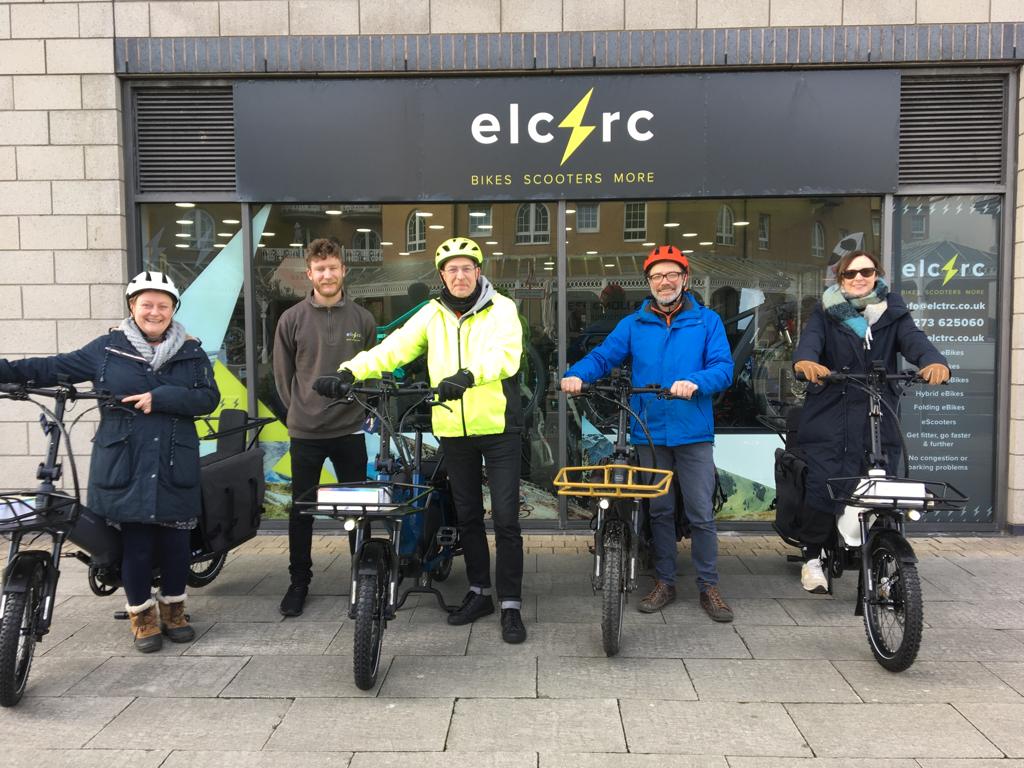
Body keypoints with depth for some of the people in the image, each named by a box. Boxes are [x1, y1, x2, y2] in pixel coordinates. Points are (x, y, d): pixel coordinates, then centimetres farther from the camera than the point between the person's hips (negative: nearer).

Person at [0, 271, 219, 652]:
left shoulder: (191, 352, 5)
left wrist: (159, 399, -15)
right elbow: (53, 368, 8)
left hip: (175, 466, 1)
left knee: (175, 541, 8)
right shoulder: (107, 348, 4)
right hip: (123, 466, -1)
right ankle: (142, 614, 22)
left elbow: (209, 397, -4)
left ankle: (173, 607, 29)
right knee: (135, 543, 1)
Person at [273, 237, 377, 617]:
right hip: (305, 431, 0)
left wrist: (359, 405, 2)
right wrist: (299, 408, 3)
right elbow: (283, 373, 6)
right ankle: (299, 581, 24)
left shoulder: (362, 319, 3)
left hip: (350, 429, 1)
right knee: (301, 510, 9)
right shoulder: (292, 319, 0)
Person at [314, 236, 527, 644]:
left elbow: (505, 355, -22)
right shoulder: (433, 313, 8)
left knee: (505, 518, -2)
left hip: (498, 427, -4)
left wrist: (467, 375, -41)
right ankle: (479, 592, 29)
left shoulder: (501, 309, -3)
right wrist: (350, 371, -20)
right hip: (453, 430, 4)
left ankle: (511, 605, 9)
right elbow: (394, 348, -4)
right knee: (467, 516, 14)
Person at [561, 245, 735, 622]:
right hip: (650, 432, 2)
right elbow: (603, 356, 0)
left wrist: (695, 382, -25)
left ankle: (709, 587, 15)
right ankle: (664, 582, 24)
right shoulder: (633, 324, 10)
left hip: (693, 432, -2)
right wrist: (577, 374, -20)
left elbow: (723, 367, -5)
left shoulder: (707, 321, 5)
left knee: (701, 514, 1)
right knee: (660, 510, 11)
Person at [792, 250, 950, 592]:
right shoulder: (825, 313, 9)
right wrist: (805, 360, -36)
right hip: (828, 418, -1)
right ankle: (812, 557, 13)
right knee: (822, 488, -10)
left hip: (878, 420, 1)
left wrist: (934, 361, -32)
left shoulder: (893, 313, 11)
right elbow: (810, 339, -12)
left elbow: (913, 339, -8)